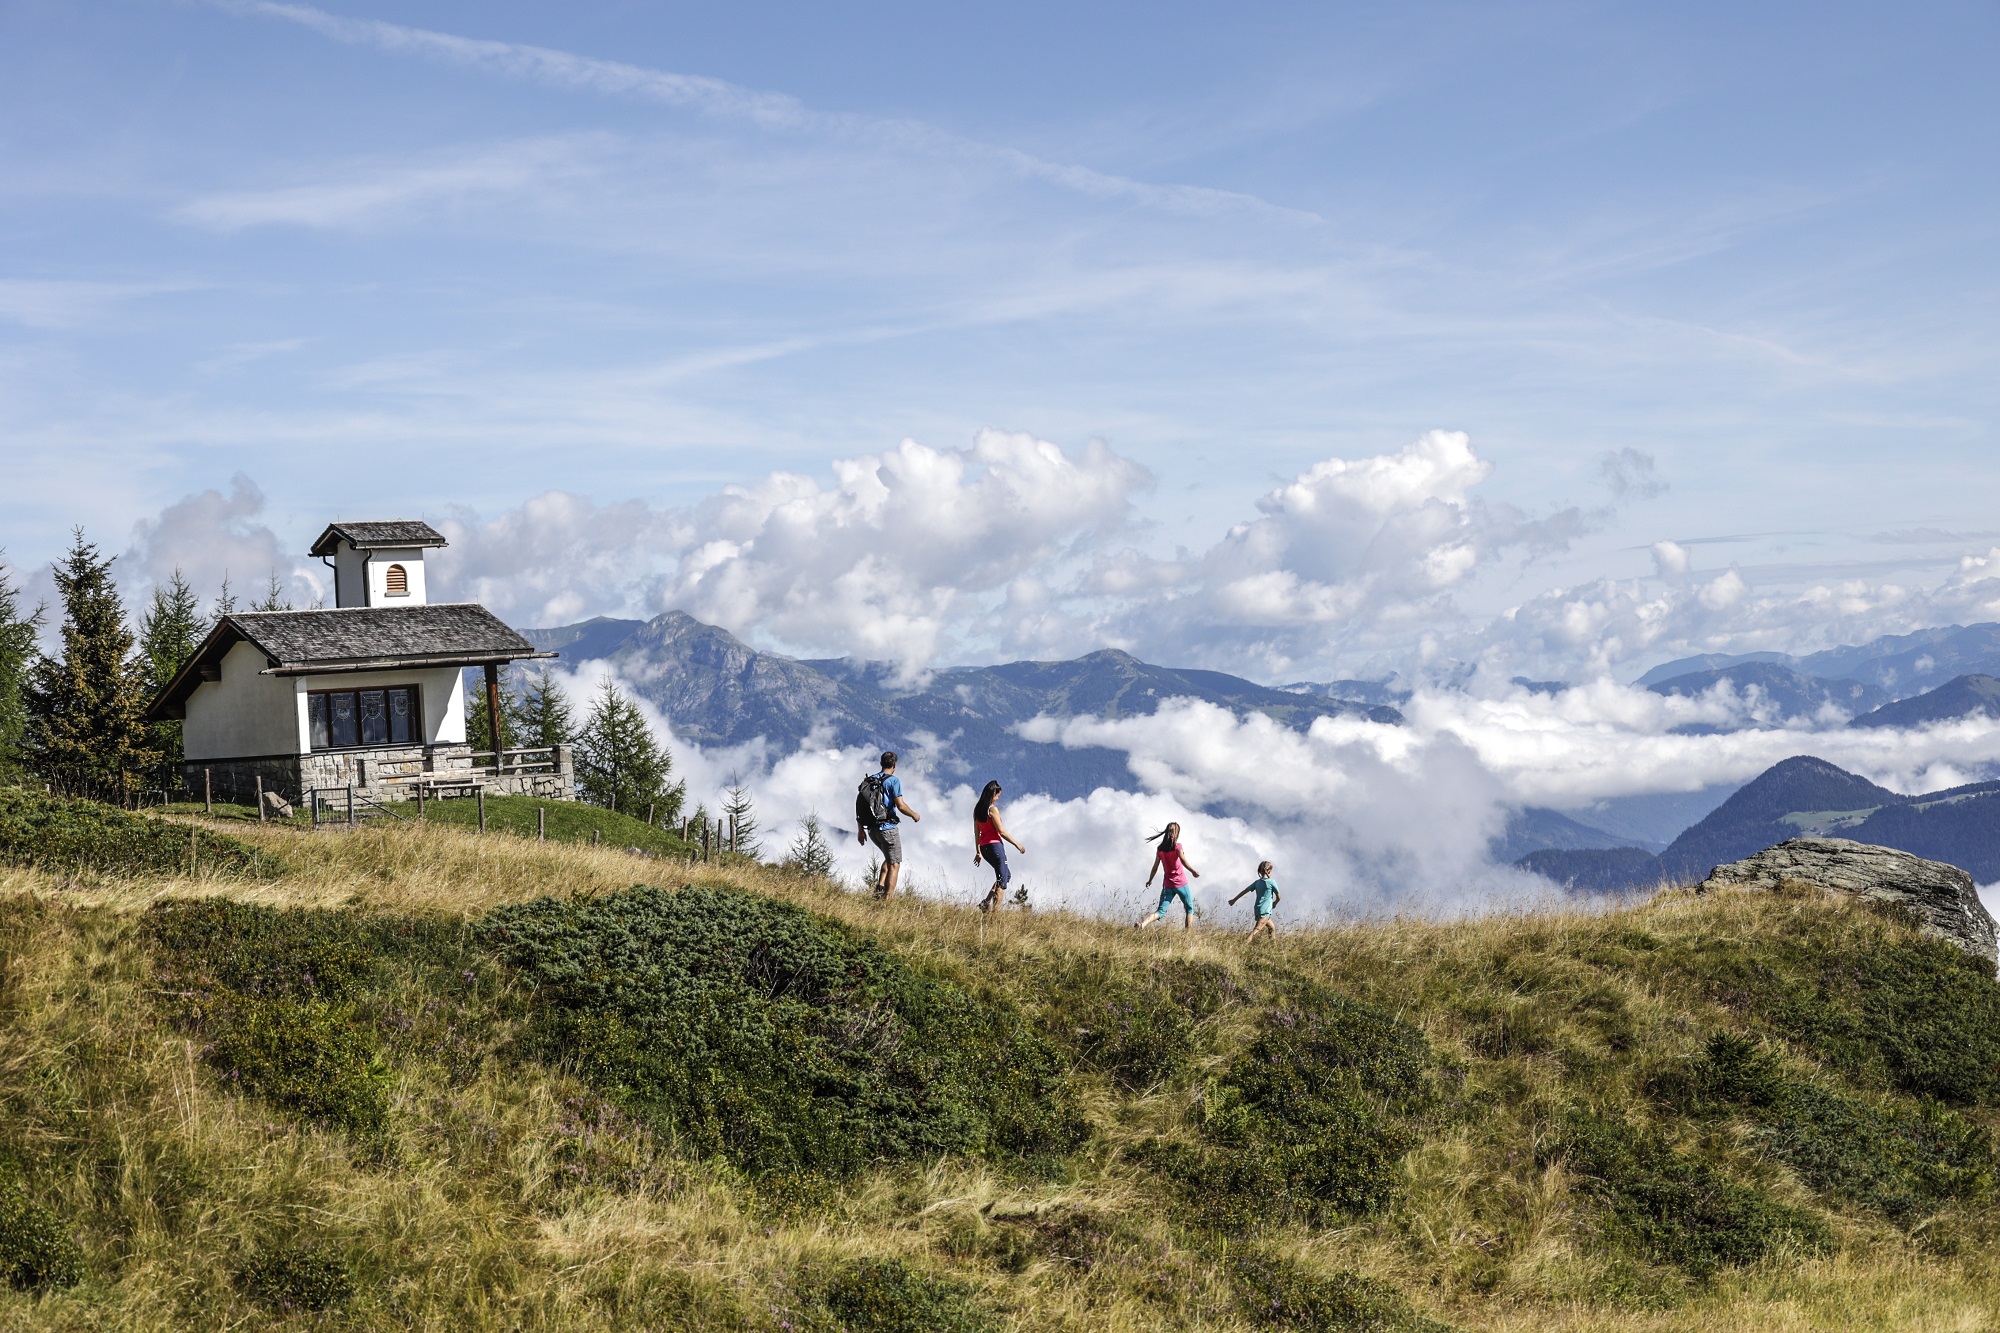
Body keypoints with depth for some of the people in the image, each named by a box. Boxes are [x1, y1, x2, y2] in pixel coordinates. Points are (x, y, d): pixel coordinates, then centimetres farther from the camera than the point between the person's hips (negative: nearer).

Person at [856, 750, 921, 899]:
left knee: (889, 858, 26)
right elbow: (900, 805, -17)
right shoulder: (894, 781, -9)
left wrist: (860, 830, 16)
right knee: (895, 864, 3)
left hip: (872, 829, 6)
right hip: (888, 827, -6)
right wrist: (914, 815, 1)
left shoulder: (869, 781, 9)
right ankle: (887, 898, -5)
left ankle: (880, 887, 12)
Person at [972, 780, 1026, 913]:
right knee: (1002, 879, -1)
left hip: (984, 847, 8)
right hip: (995, 845, -8)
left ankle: (987, 902, 10)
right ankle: (994, 910, -9)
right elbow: (1001, 831, -13)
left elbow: (976, 832, 13)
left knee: (1006, 874, 20)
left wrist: (978, 852, 17)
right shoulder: (993, 809, -13)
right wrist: (1017, 844, -4)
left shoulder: (977, 810, 10)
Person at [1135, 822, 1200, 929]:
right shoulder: (1177, 846, -8)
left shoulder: (1160, 849, 4)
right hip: (1181, 883, -3)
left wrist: (1150, 880, 19)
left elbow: (1155, 867, 8)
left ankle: (1143, 923, -26)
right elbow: (1183, 861, -23)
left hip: (1167, 884, 3)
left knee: (1161, 912, 0)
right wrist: (1193, 871, -19)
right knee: (1189, 909, 16)